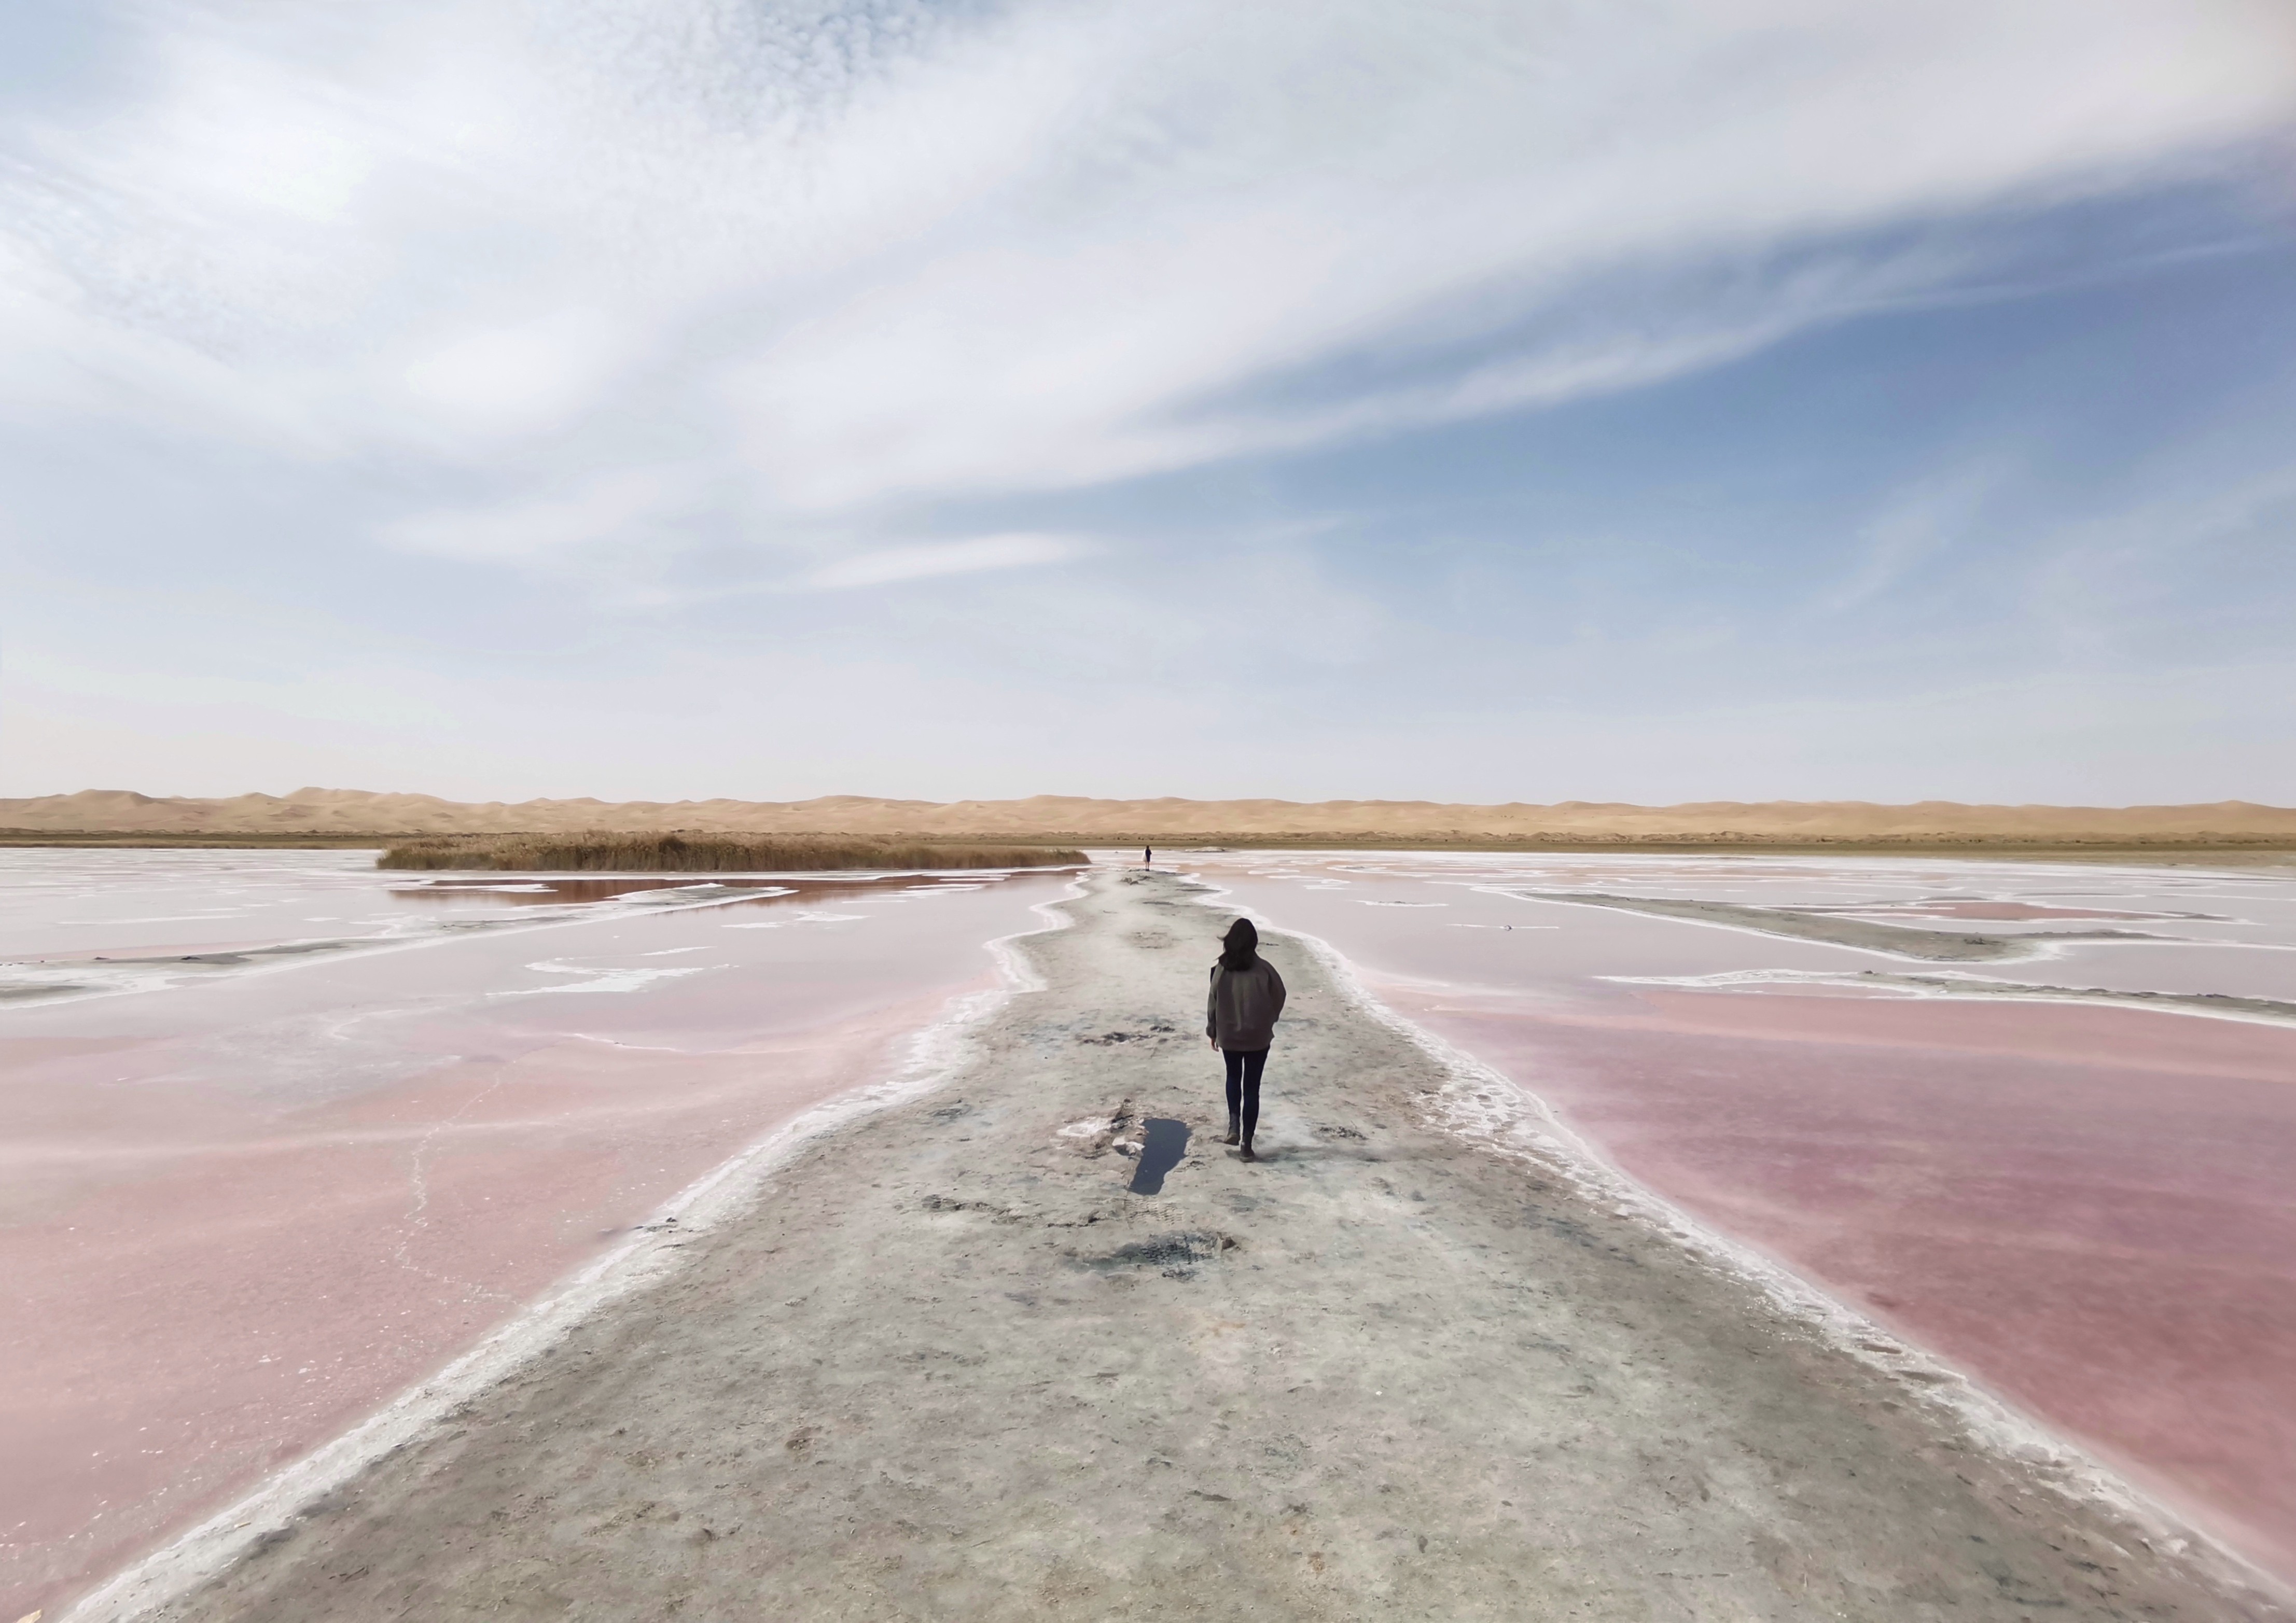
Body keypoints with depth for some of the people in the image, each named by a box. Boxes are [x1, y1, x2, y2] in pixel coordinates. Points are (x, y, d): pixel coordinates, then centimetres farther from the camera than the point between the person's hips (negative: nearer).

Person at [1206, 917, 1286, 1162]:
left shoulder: (1221, 969, -11)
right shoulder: (1264, 969, -13)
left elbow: (1213, 1002, -3)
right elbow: (1279, 998, -2)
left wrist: (1212, 1031, 11)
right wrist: (1268, 1022, 17)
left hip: (1228, 1037, 1)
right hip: (1258, 1038, -1)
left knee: (1233, 1078, 26)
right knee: (1251, 1087, 8)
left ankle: (1234, 1126, 12)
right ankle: (1247, 1145, 10)